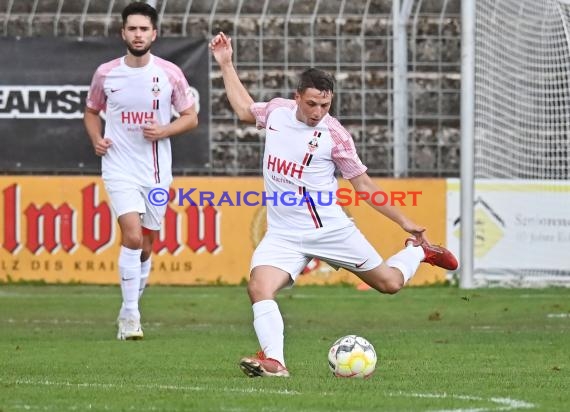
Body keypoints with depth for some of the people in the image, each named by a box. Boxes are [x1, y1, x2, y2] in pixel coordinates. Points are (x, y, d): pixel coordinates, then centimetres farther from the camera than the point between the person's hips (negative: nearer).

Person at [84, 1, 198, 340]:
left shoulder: (170, 73, -2)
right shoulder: (105, 74, 0)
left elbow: (191, 118, 5)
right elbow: (91, 111, 16)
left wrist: (164, 131, -13)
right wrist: (96, 138, -4)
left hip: (156, 170, 2)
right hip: (120, 168, -2)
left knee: (145, 245, 10)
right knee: (133, 236, -20)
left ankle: (131, 307, 31)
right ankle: (130, 315, -12)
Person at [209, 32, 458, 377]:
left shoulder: (334, 135, -12)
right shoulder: (277, 110, 0)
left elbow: (364, 185, -2)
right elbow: (245, 109, 24)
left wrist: (405, 222, -3)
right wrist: (226, 65, 24)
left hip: (330, 230, -3)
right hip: (283, 235, 3)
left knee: (390, 282, 6)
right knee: (259, 288, -24)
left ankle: (418, 251, 39)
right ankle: (274, 360, -29)